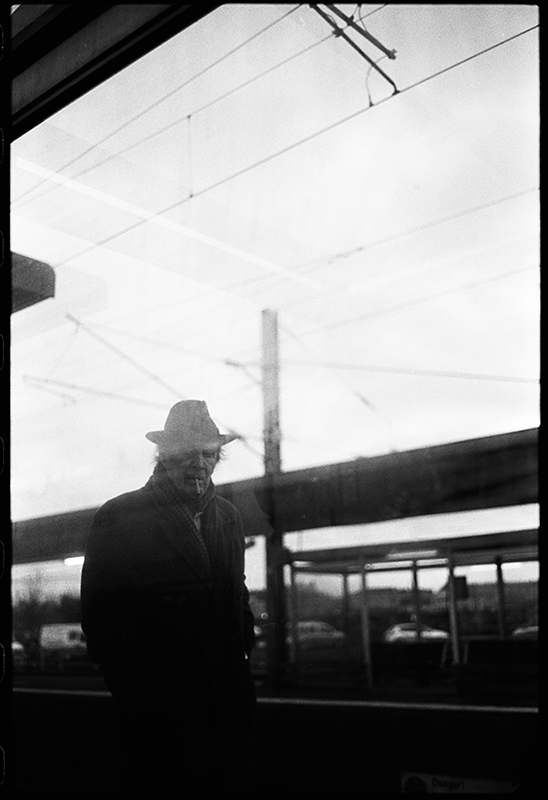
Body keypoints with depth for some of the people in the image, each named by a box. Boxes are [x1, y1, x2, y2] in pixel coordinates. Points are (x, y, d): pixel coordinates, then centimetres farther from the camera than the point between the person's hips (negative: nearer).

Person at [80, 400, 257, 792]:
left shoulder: (229, 516, 11)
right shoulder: (118, 517, -7)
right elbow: (99, 616, -7)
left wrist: (243, 652, 6)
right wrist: (135, 687, -11)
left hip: (230, 701, 5)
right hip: (159, 711, -5)